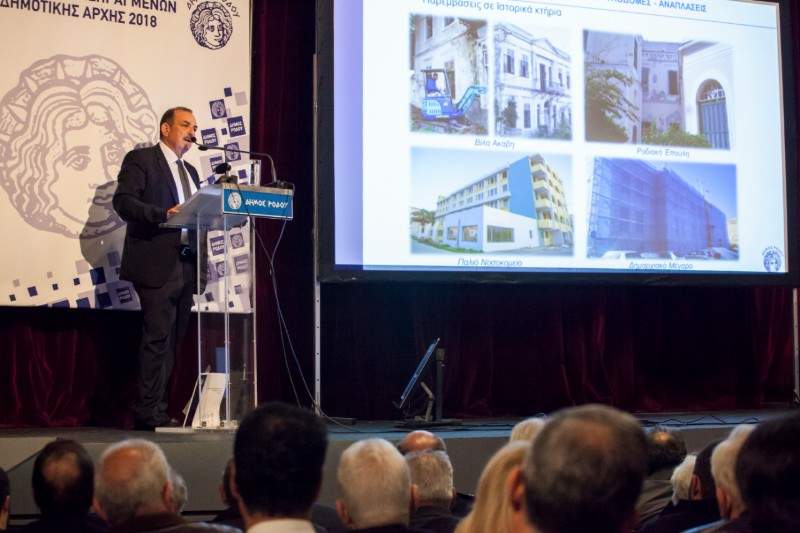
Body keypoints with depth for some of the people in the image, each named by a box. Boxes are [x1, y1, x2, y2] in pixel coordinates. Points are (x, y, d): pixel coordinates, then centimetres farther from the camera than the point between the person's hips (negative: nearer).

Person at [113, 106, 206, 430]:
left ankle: (155, 411, 11)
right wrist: (163, 214, -25)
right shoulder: (140, 160, 2)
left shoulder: (190, 171, 24)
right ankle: (150, 412, -8)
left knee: (173, 340, 7)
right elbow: (123, 200, -11)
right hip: (157, 265, -8)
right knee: (158, 339, -11)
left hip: (186, 266, 8)